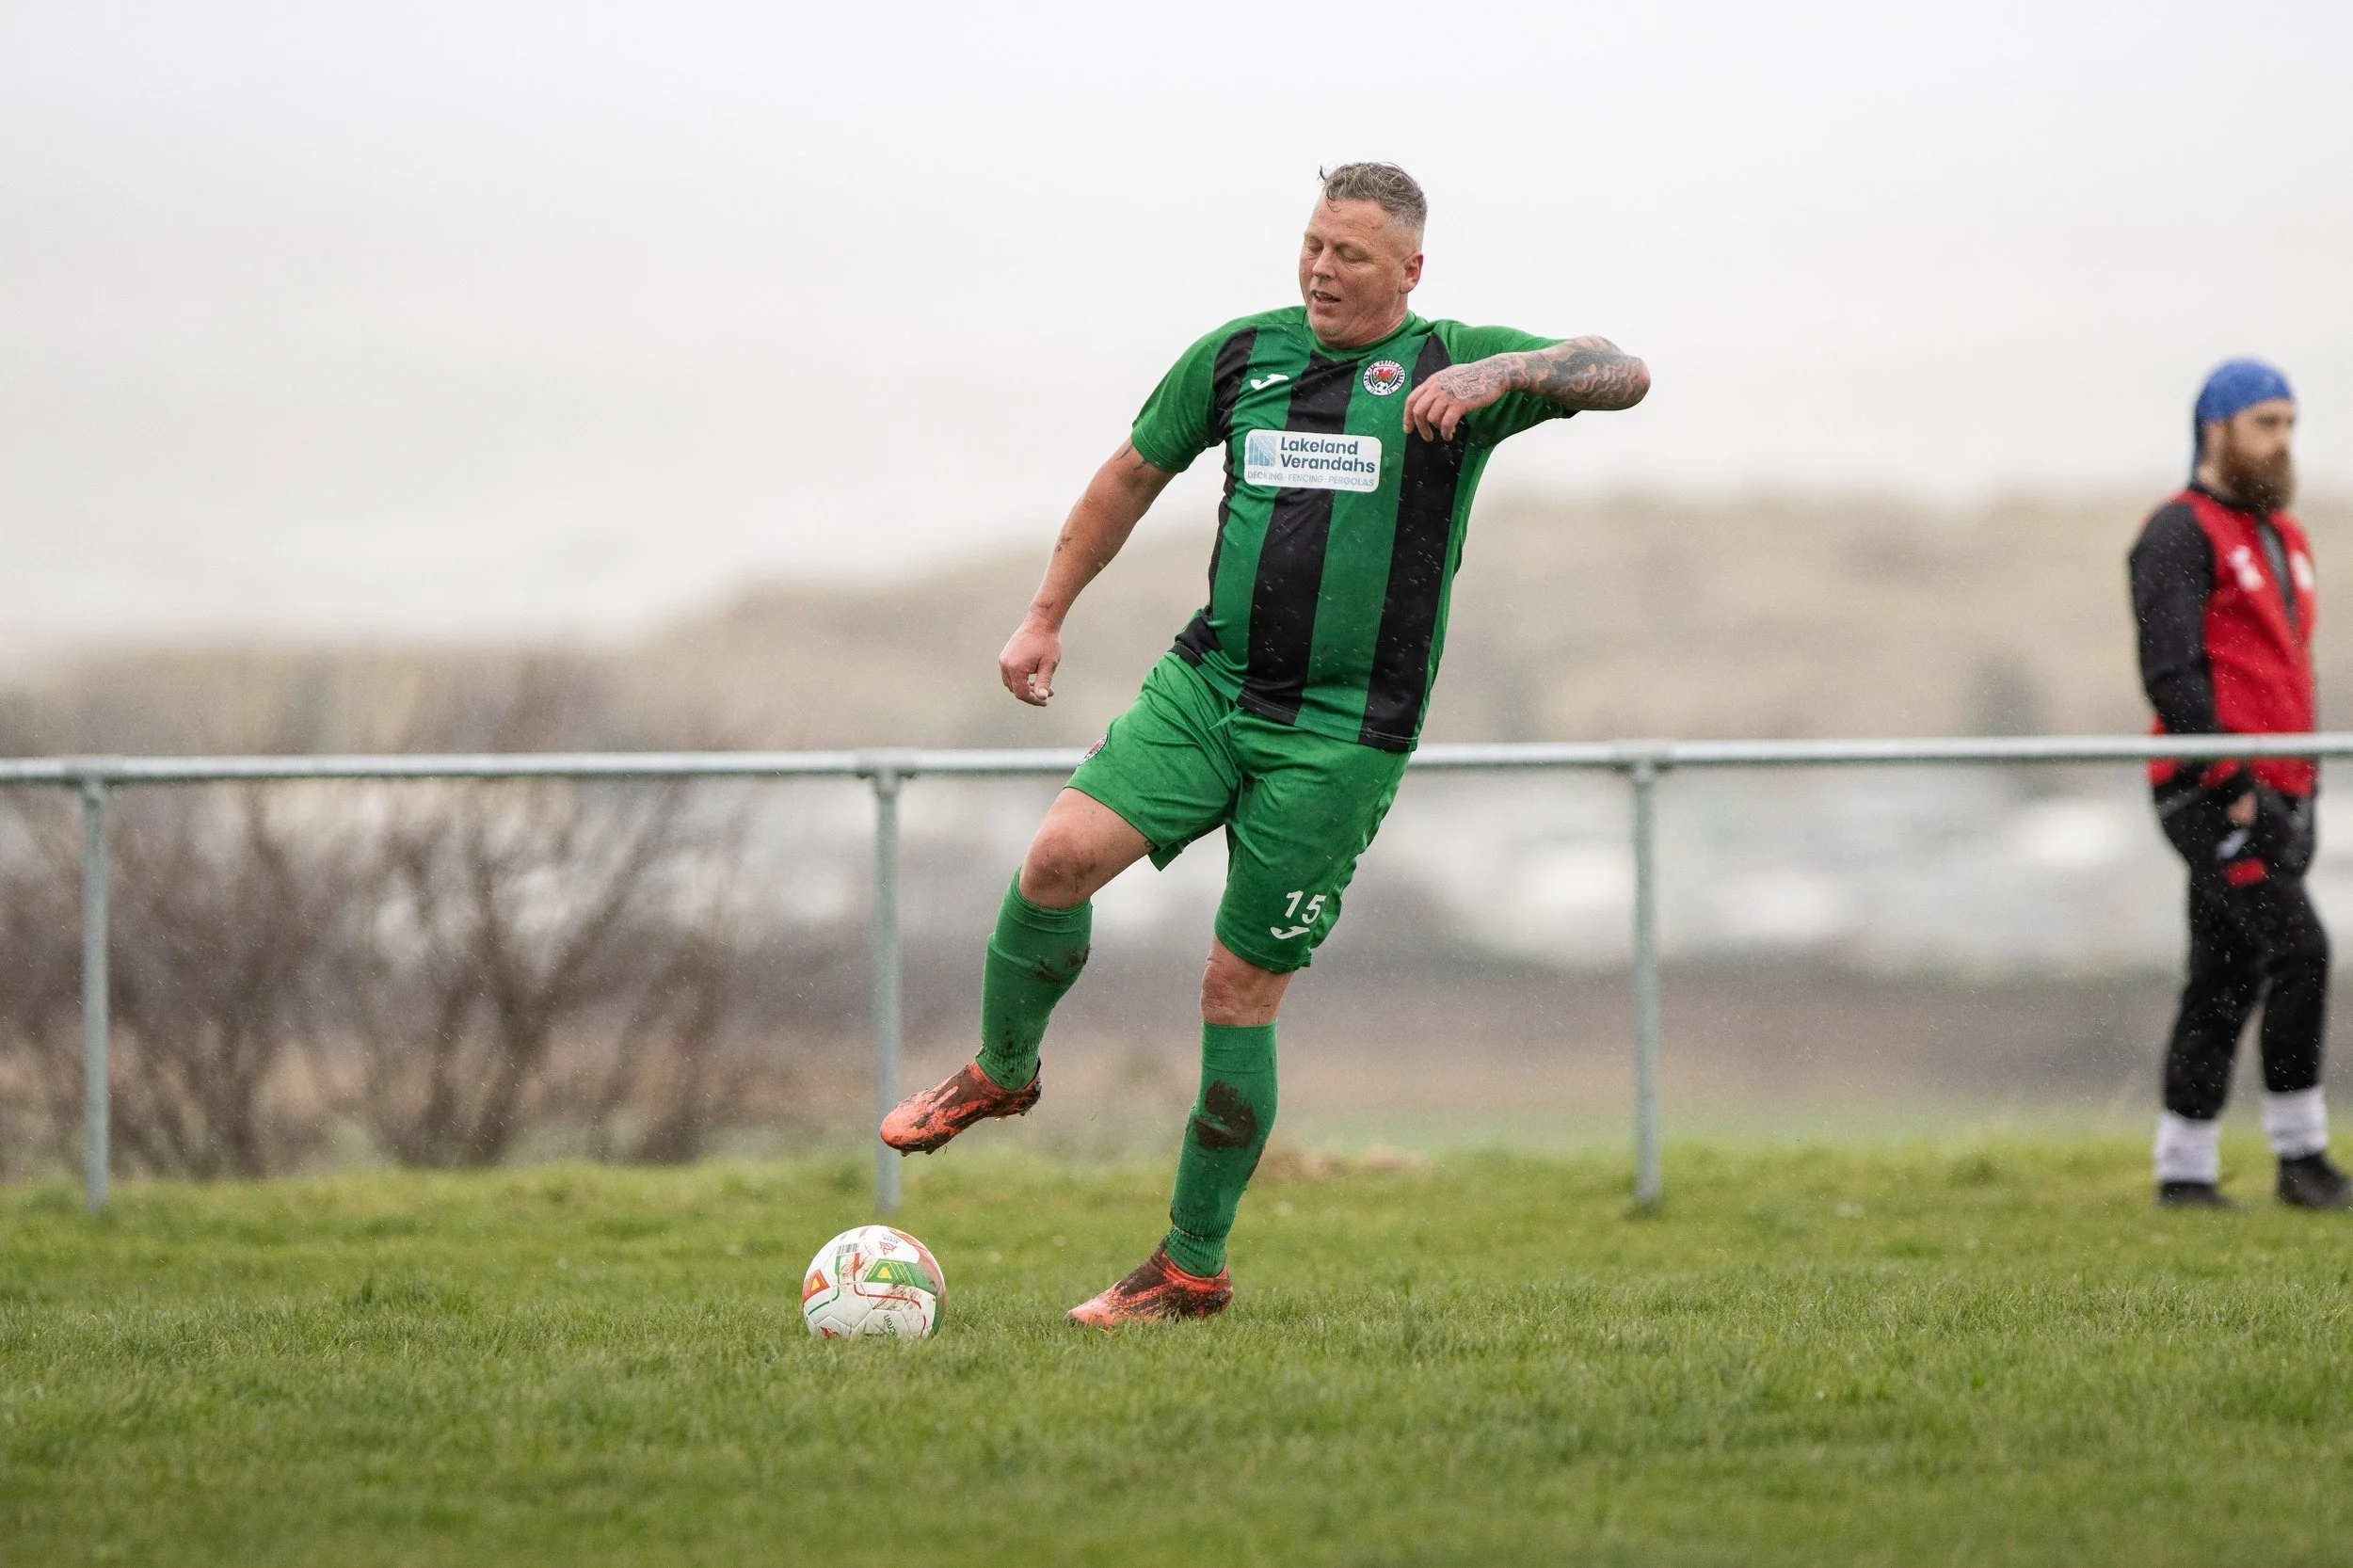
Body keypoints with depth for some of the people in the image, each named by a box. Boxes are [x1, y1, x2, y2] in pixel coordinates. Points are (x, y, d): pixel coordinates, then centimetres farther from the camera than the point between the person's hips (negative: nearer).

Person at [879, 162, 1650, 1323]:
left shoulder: (1451, 364, -2)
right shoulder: (1239, 356, 9)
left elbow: (1621, 377, -14)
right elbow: (1133, 475, 21)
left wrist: (1499, 372, -31)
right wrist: (1046, 616, 17)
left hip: (1341, 735, -3)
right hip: (1207, 685, 3)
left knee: (1239, 995, -3)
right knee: (1061, 854, -18)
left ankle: (1192, 1264, 9)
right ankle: (1001, 1073, 8)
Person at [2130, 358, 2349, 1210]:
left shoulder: (2282, 535, 20)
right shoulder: (2180, 535, -8)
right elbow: (2170, 673, -16)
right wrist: (2231, 779, -19)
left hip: (2272, 796, 8)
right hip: (2212, 796, -8)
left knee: (2226, 981, 8)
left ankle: (2186, 1172, 12)